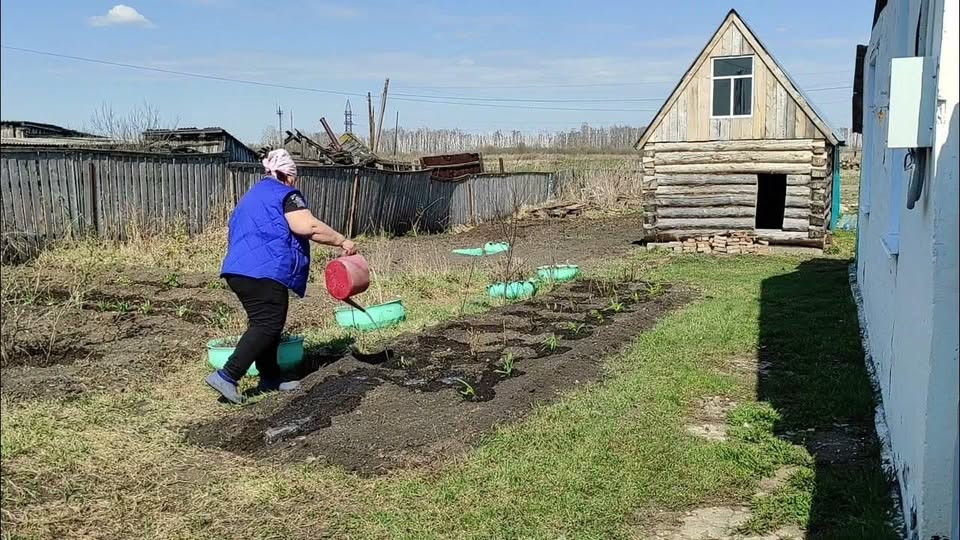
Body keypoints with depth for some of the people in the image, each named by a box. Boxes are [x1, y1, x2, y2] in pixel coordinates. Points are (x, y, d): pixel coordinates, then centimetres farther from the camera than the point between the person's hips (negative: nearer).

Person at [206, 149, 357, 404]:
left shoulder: (253, 196, 29)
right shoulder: (285, 194, -1)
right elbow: (308, 226, -15)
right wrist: (342, 241, -6)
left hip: (239, 270, 10)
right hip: (264, 272, -10)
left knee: (263, 323, 15)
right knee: (267, 325, -11)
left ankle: (270, 379, 19)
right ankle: (227, 376, -17)